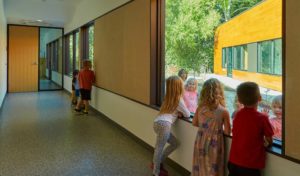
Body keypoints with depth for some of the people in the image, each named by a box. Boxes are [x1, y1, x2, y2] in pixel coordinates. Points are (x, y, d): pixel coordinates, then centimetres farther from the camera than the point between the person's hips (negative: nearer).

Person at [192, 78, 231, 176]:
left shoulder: (200, 108, -7)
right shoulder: (224, 111, -17)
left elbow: (195, 123, 9)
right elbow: (227, 132, -8)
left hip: (200, 142, 4)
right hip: (213, 144, -3)